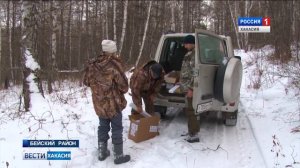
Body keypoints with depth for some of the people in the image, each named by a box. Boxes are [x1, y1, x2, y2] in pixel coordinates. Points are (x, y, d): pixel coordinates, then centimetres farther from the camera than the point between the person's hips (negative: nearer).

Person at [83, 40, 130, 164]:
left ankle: (102, 153, 29)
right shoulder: (114, 65, -19)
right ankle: (118, 156, 16)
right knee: (117, 129, 7)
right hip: (114, 103, -5)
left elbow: (86, 81, 9)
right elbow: (123, 85, -15)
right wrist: (123, 90, 8)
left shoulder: (92, 64, -2)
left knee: (103, 127, 20)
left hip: (99, 103, 5)